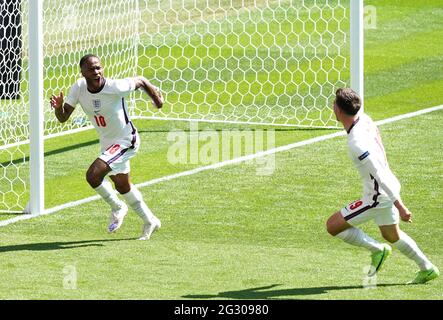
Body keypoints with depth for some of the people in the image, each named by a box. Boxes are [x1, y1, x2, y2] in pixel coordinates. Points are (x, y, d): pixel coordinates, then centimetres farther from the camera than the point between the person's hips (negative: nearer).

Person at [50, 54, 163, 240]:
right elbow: (63, 118, -11)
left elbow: (140, 81, -9)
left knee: (93, 175, -23)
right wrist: (58, 107, -31)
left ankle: (117, 207, 4)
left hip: (126, 140, -7)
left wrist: (154, 94, -2)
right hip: (107, 143, 7)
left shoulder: (116, 87, -27)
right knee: (123, 187, 22)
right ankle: (150, 222, 42)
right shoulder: (79, 88, -13)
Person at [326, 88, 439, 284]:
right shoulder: (364, 119, -5)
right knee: (392, 235, 28)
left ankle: (377, 250, 7)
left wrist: (400, 207, -28)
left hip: (377, 198, -9)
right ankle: (427, 269, 37)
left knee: (332, 226, -3)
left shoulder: (356, 144, -31)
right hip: (387, 191, 9)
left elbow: (381, 176, -31)